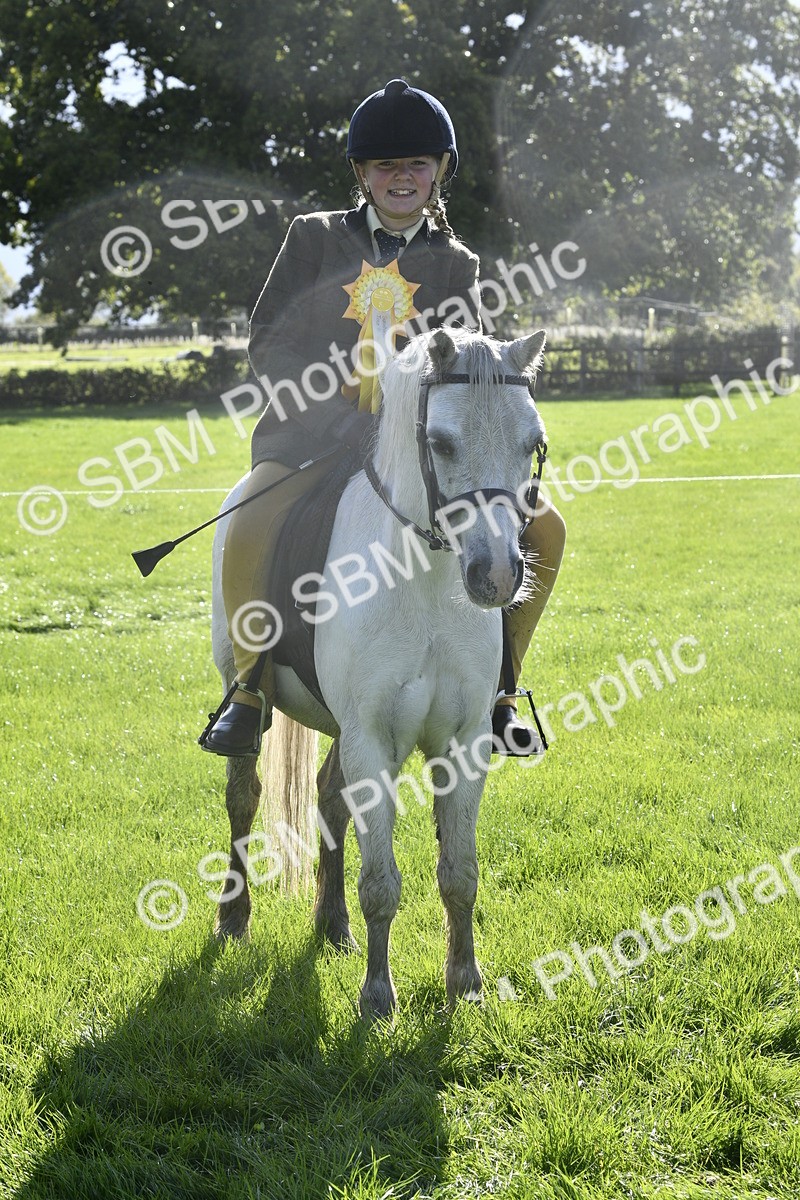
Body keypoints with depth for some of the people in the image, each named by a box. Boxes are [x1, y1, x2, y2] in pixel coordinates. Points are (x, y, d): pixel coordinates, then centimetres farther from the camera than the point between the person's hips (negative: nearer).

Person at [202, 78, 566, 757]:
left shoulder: (455, 265, 13)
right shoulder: (316, 238, 9)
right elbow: (267, 343, 4)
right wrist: (341, 394, -12)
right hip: (313, 438, -2)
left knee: (542, 530, -11)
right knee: (249, 536, -32)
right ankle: (252, 688, -9)